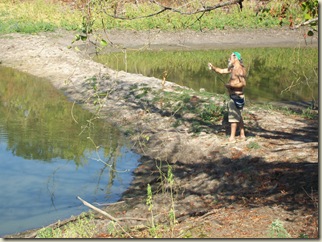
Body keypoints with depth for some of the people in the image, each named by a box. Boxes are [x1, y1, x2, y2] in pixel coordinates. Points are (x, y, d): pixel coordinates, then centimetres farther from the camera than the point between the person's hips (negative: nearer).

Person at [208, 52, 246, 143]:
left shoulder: (240, 69, -17)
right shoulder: (233, 68, 11)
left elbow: (243, 83, -23)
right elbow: (221, 71, 16)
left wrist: (230, 85, -19)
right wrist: (213, 67, 0)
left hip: (236, 97, -10)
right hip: (234, 96, 10)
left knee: (233, 116, -6)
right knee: (238, 116, 16)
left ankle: (232, 137, -2)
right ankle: (242, 135, 25)